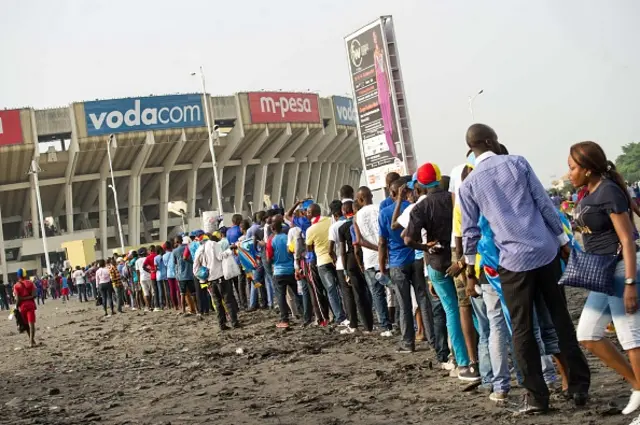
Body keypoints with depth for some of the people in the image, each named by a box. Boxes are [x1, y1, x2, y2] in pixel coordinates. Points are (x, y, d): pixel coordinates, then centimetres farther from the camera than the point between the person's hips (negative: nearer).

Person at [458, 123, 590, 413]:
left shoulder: (468, 185, 1)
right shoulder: (517, 163, 2)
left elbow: (470, 232, 2)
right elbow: (545, 205, 1)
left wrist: (470, 272, 12)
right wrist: (564, 242, 9)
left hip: (514, 261, -1)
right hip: (546, 252, 1)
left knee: (522, 330, 7)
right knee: (561, 318, 13)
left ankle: (537, 396, 9)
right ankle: (579, 385, 18)